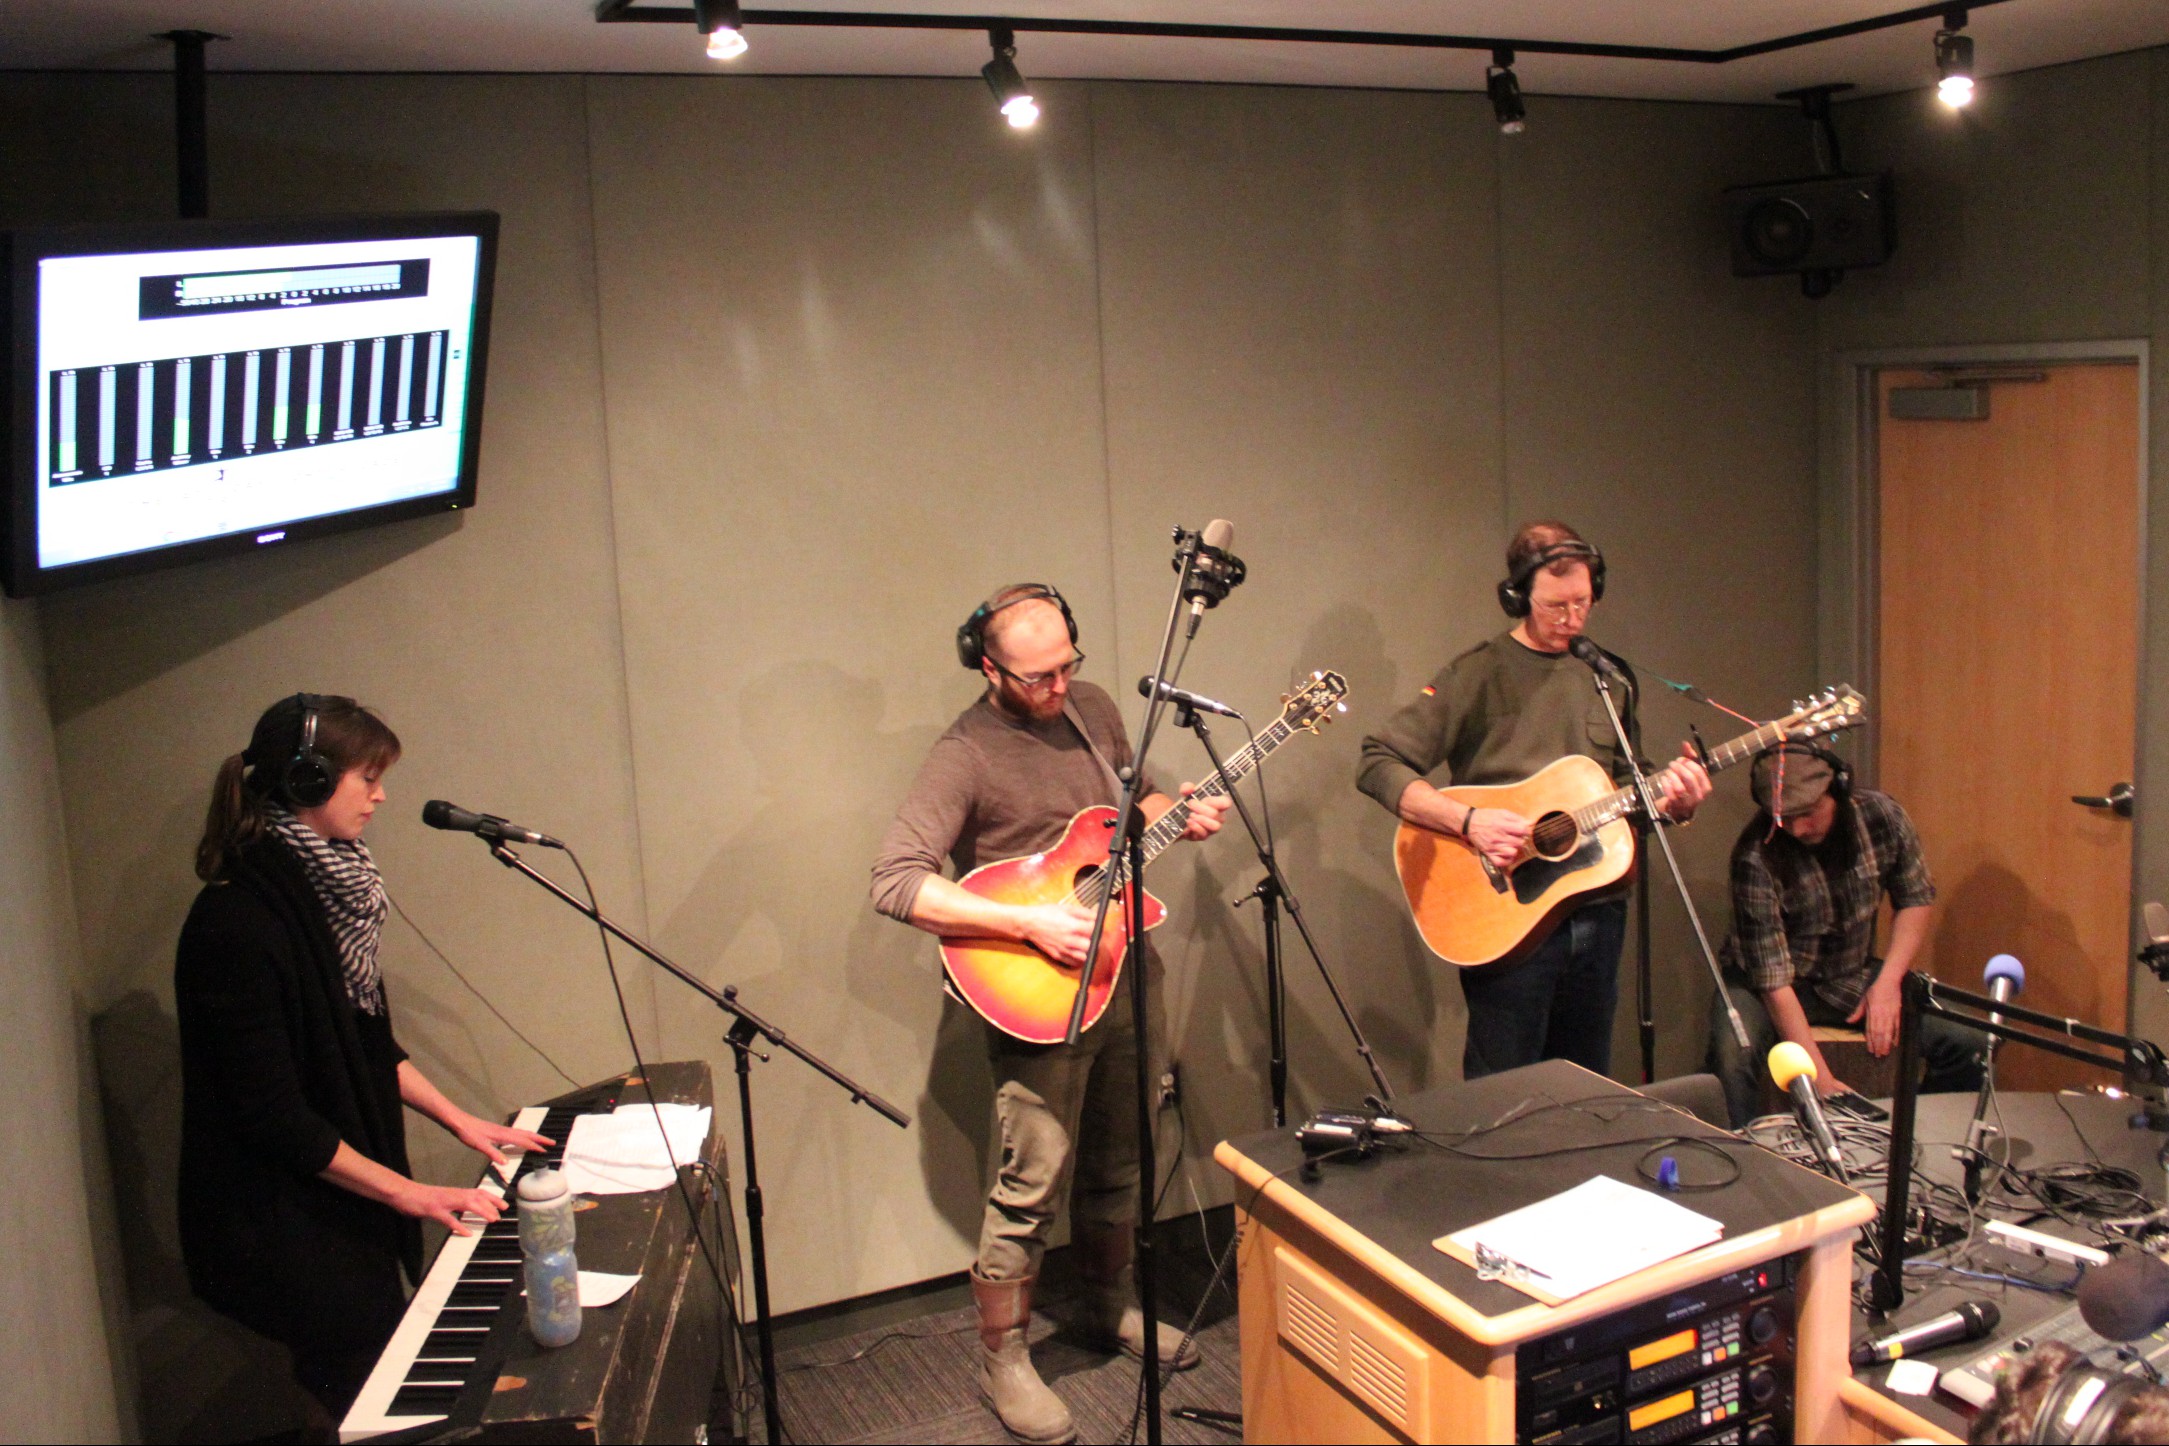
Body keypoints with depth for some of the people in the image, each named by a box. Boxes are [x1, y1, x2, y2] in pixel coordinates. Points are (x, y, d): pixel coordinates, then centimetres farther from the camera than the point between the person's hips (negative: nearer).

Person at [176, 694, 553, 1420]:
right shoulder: (238, 923, -23)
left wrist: (460, 1121, 10)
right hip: (286, 1231, -8)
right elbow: (273, 1116, -22)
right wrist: (410, 1193, -18)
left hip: (349, 1216, 9)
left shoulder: (324, 890, 6)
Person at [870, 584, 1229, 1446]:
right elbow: (895, 883, -26)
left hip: (1121, 977, 7)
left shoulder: (1092, 708, 4)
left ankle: (1109, 1306, 40)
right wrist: (1030, 923, -29)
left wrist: (1178, 817, -3)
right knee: (1032, 1186, -1)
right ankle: (1003, 1358, 17)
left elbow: (1135, 797, 20)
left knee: (1116, 1163, 20)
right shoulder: (966, 755, -18)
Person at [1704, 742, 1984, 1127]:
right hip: (1764, 979, -5)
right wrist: (1821, 1078, -29)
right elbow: (1774, 978, -26)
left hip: (1853, 975, 5)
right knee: (1732, 1056, -36)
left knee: (1968, 1044, -14)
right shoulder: (1756, 856, -27)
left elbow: (1916, 898, 4)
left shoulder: (1881, 815, -13)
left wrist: (1887, 982, -10)